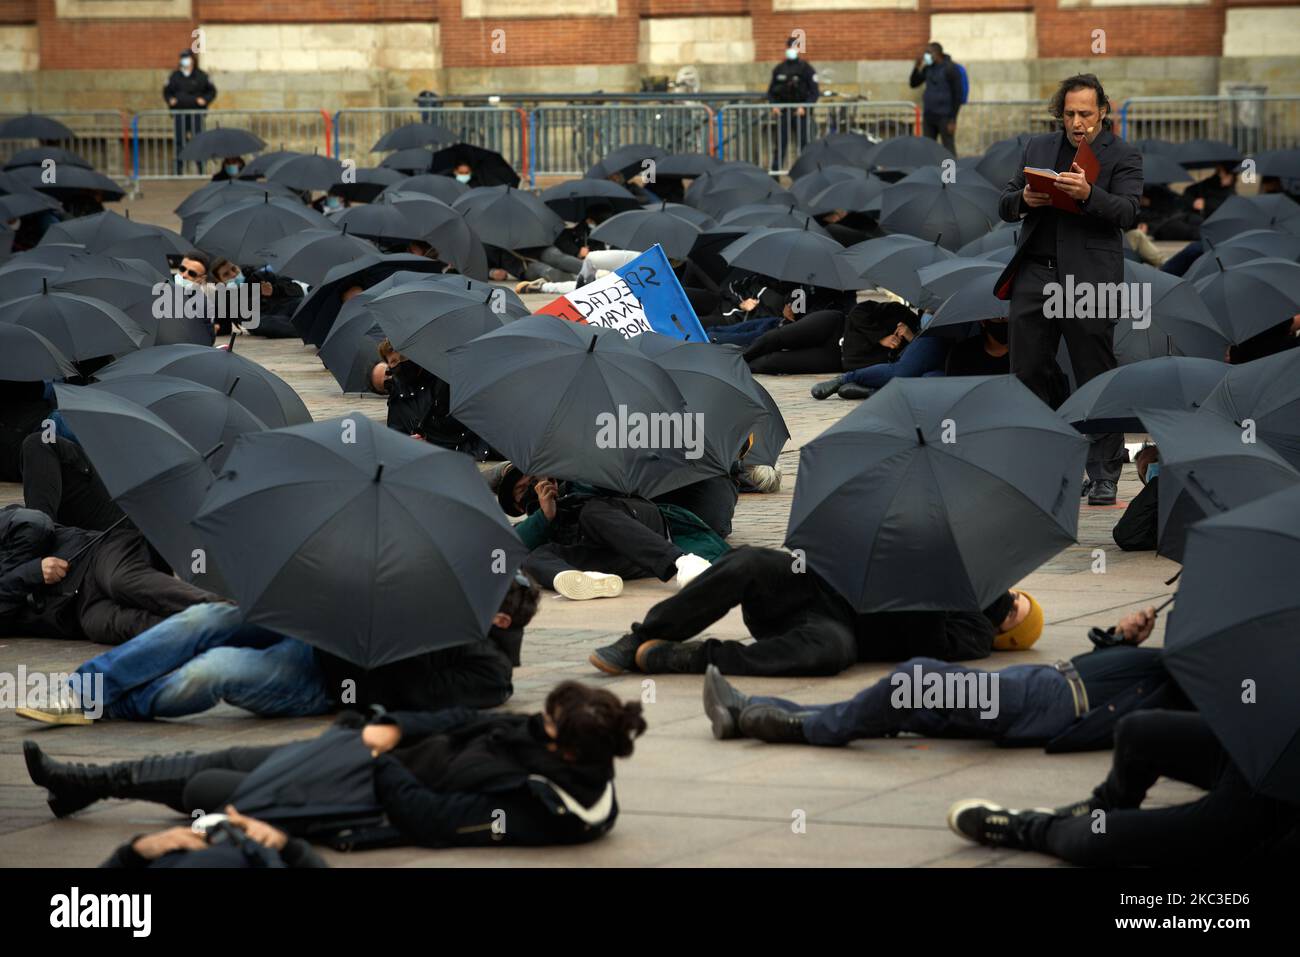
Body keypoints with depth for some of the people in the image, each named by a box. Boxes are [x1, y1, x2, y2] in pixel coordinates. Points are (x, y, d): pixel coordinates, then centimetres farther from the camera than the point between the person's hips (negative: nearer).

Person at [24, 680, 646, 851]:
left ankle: (83, 783, 23)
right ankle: (83, 782, 26)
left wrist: (383, 761, -17)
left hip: (379, 800, -8)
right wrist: (395, 727, -5)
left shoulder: (536, 805, -31)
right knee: (231, 760, 14)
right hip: (392, 755, 8)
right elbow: (467, 721, 5)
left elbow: (432, 819, -29)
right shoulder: (542, 736, -8)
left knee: (204, 786, 1)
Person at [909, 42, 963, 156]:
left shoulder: (950, 69, -9)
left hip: (944, 116, -7)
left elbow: (957, 95, -10)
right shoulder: (928, 68, 10)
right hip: (928, 116, 7)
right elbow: (913, 83, 12)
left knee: (948, 149, -5)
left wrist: (953, 119, -15)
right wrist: (917, 67, -4)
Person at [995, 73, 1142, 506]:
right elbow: (1005, 206, 17)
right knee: (1029, 372, 6)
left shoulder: (1123, 157, 3)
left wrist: (1087, 193, -27)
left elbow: (1127, 213, -11)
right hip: (1034, 276, 5)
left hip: (1088, 280, -5)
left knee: (1096, 378, -2)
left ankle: (1103, 475, 4)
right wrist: (1023, 199, -6)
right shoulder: (1038, 148, 17)